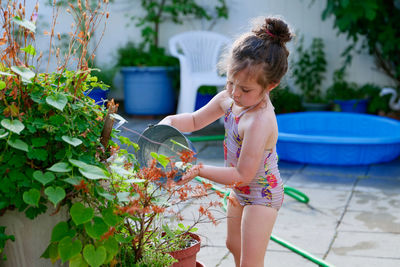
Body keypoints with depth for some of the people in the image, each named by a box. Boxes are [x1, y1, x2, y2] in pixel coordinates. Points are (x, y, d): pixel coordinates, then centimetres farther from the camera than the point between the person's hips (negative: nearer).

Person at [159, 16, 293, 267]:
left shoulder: (260, 122, -37)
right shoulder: (228, 100, -11)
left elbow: (243, 175, -33)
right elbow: (195, 120, 6)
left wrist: (199, 170, -32)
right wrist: (170, 122, -15)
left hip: (262, 195, -9)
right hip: (241, 190, 9)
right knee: (234, 245, 28)